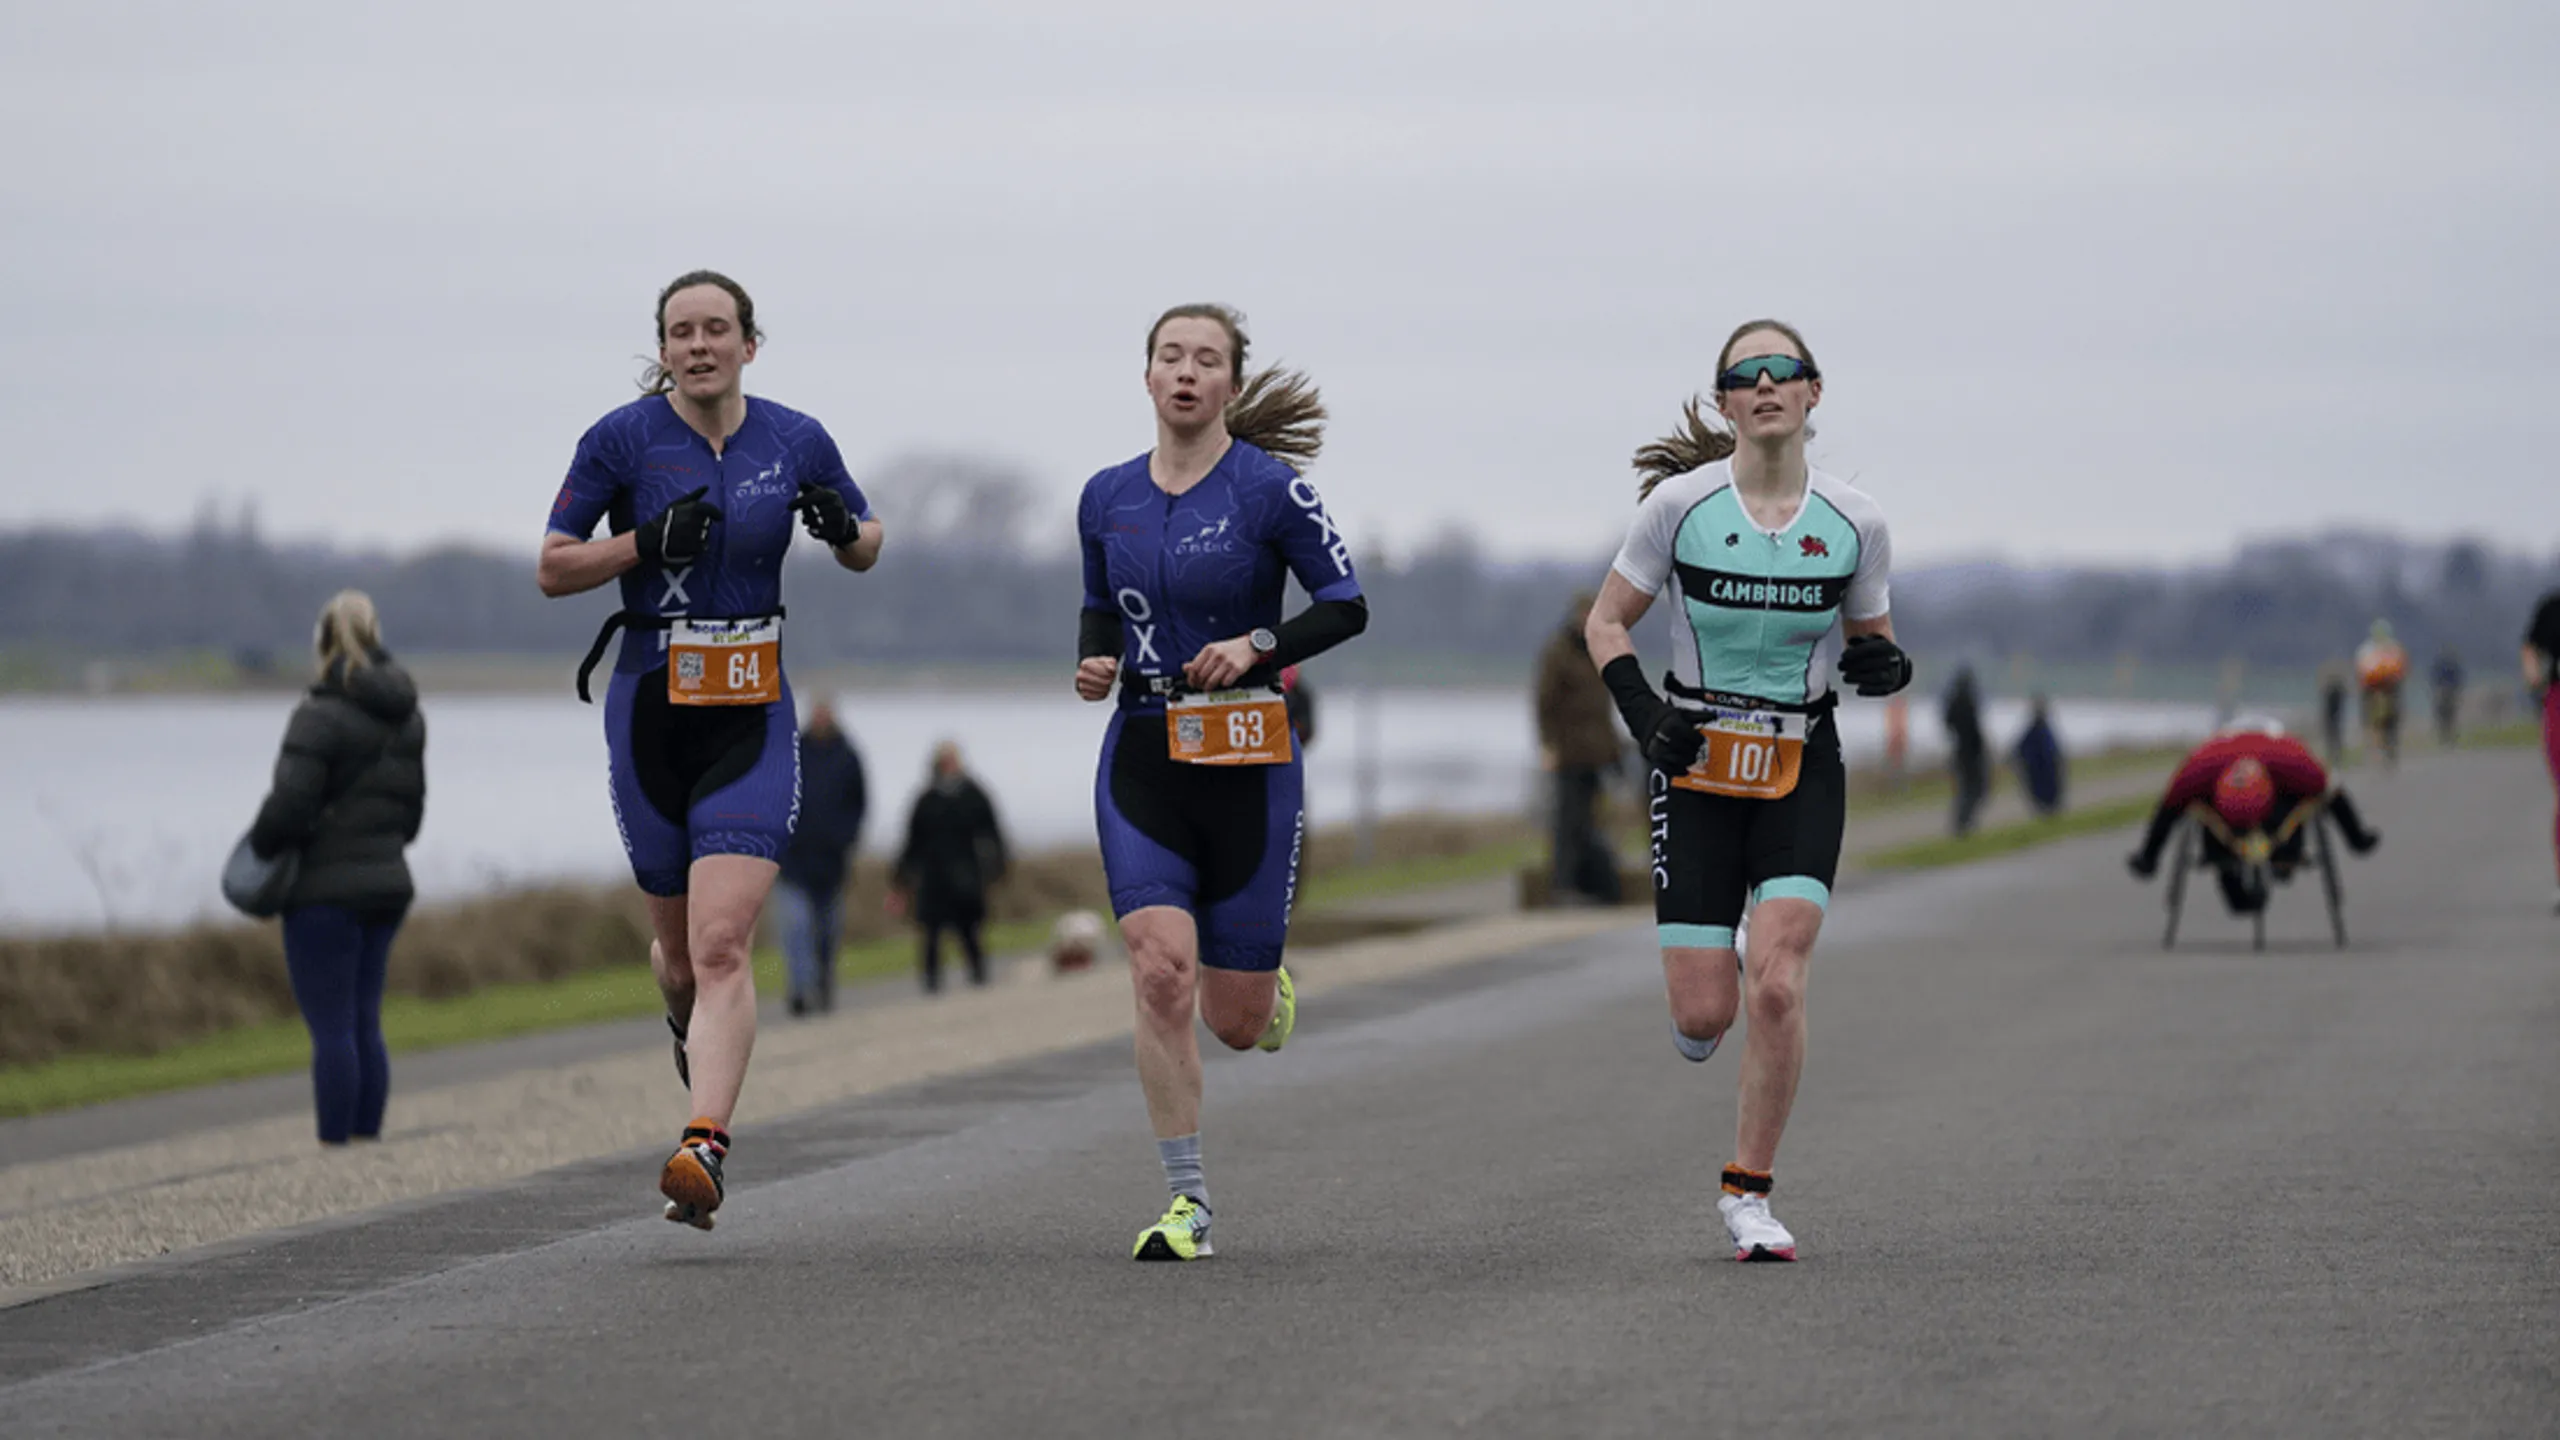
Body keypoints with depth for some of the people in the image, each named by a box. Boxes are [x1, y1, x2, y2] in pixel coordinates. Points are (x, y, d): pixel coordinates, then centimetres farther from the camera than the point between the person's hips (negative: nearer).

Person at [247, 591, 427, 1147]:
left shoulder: (321, 715, -15)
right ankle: (367, 1141, 13)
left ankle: (335, 1147, -3)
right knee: (364, 1024, 13)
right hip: (385, 882, 7)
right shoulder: (405, 716, 9)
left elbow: (290, 802, -21)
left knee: (331, 1028, -4)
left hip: (325, 890, -7)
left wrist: (259, 848, -3)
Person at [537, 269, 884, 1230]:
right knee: (680, 946, 12)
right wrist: (644, 545, -17)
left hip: (752, 717, -1)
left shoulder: (796, 441, 2)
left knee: (722, 944, -16)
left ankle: (704, 1149, -24)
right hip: (650, 708, 1)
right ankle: (694, 1035, 47)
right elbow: (551, 570, -1)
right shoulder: (623, 439, -4)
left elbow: (866, 549, 16)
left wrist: (843, 528, -7)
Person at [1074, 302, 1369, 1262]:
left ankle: (1265, 988, 41)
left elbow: (1346, 605, -4)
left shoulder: (1269, 488, -7)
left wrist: (1257, 646, -18)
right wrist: (1094, 659, 0)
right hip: (1143, 752, 2)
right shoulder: (1107, 498, 6)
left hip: (1247, 759, -2)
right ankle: (1185, 1201, -8)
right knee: (1161, 968, -16)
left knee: (1235, 1023, 1)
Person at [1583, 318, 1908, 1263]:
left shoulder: (1854, 522, -2)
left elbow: (1872, 639, 12)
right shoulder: (1680, 503, -6)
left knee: (1776, 987, -16)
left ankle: (1749, 1194, -1)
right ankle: (1703, 999, 35)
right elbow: (1606, 622, 3)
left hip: (1803, 770, 0)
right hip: (1698, 768, 0)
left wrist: (1883, 664, -11)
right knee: (1705, 1014, -5)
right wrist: (1643, 713, -13)